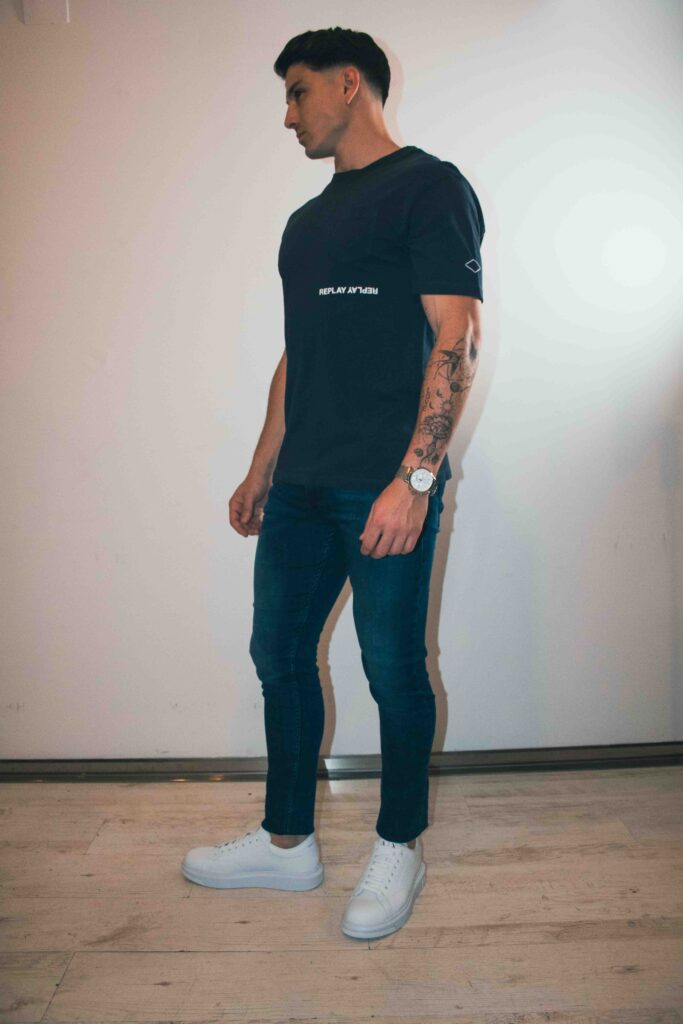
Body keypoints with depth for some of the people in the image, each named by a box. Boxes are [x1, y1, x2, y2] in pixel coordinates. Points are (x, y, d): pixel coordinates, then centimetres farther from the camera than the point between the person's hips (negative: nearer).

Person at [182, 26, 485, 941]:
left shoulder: (429, 187, -2)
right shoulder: (307, 222, 22)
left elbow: (458, 340, -12)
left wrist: (414, 479, -20)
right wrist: (262, 470, 20)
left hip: (386, 488, -8)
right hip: (302, 486, 8)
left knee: (393, 668, 2)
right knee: (280, 654, 11)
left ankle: (399, 849, 23)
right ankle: (287, 843, 28)